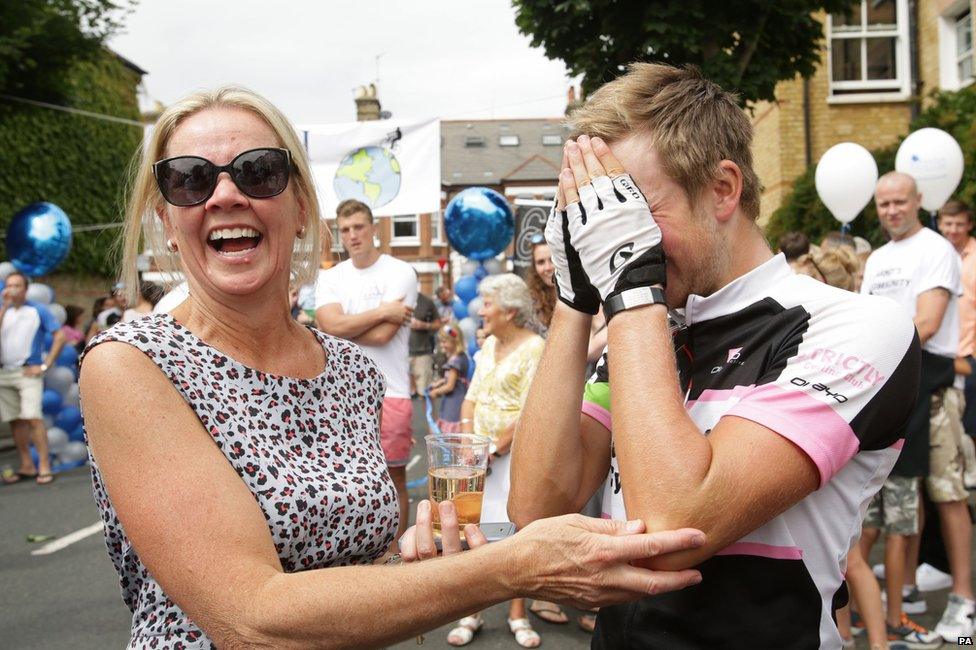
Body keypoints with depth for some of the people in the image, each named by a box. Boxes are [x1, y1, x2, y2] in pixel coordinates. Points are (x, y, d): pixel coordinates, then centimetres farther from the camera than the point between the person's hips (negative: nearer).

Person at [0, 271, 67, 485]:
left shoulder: (38, 310, 0)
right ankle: (26, 466, 16)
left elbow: (60, 336, -5)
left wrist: (45, 365, -9)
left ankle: (44, 467, -12)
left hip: (28, 372, -5)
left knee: (33, 418, -15)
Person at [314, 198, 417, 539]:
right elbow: (331, 324, -10)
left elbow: (382, 335, -13)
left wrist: (343, 325, -4)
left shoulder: (400, 273, -4)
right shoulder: (329, 277, 9)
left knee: (393, 478, 4)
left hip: (389, 392, -4)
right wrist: (383, 311, -11)